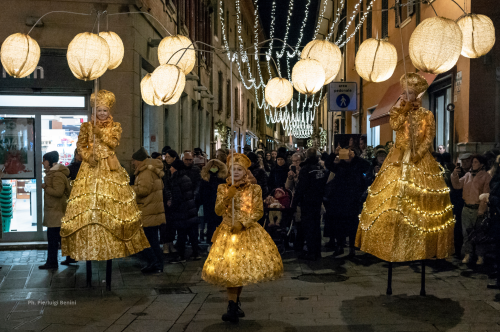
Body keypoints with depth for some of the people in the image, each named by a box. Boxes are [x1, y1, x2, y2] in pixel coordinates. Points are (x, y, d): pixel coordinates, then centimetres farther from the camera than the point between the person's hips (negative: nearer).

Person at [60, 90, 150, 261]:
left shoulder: (115, 126, 7)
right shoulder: (86, 126, 9)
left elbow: (114, 142, -7)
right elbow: (80, 145, 6)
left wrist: (99, 130, -13)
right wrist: (88, 156, -10)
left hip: (109, 168, -1)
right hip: (91, 167, 1)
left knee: (111, 202, -4)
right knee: (88, 203, -4)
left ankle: (114, 245, 3)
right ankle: (87, 245, 3)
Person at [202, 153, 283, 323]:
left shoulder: (255, 189, 0)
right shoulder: (223, 188, 3)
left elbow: (259, 211, -4)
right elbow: (218, 211, -4)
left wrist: (243, 223, -15)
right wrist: (227, 197, -19)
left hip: (248, 231, 0)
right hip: (228, 232, 0)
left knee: (244, 267, 4)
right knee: (229, 268, -7)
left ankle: (235, 302, 22)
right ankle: (232, 307, -6)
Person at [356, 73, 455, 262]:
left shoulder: (427, 115, 2)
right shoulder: (397, 110, 2)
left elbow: (429, 137, -4)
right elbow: (395, 125, -12)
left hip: (420, 160, 0)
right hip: (399, 159, 0)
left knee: (421, 197, 1)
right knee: (393, 195, -3)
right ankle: (392, 243, 4)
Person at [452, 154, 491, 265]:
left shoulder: (486, 176, -6)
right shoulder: (468, 175, 11)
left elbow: (486, 194, -9)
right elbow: (457, 185, 12)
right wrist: (454, 175, -5)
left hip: (478, 209, -5)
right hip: (466, 209, 5)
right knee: (466, 232, 10)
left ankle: (480, 256, 14)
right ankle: (468, 254, 21)